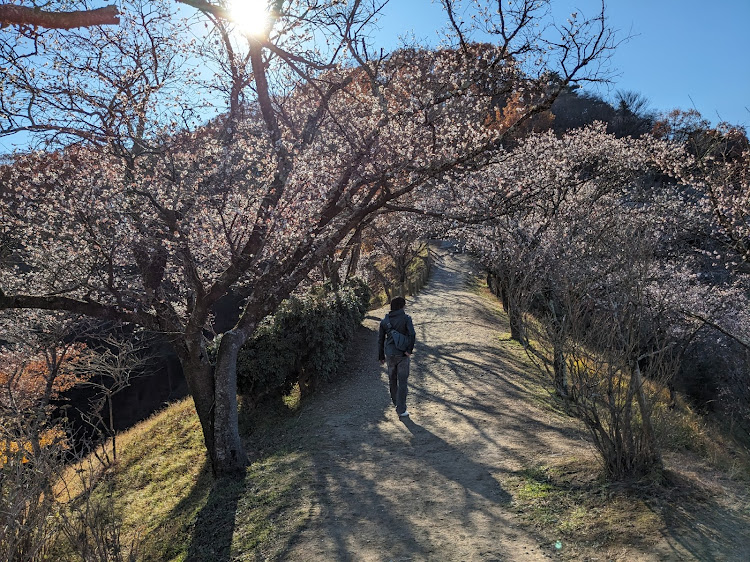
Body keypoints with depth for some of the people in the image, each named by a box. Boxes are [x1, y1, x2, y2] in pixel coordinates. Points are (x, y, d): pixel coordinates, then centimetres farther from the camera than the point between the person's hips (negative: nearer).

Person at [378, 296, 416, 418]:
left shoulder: (384, 321, 5)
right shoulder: (406, 318, -8)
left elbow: (380, 339, 9)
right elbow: (412, 334, -23)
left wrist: (381, 356, 17)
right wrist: (409, 350, -13)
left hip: (389, 355, 4)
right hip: (402, 355, -4)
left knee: (392, 380, 21)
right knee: (402, 382, 2)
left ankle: (396, 403, 38)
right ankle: (401, 411, 2)